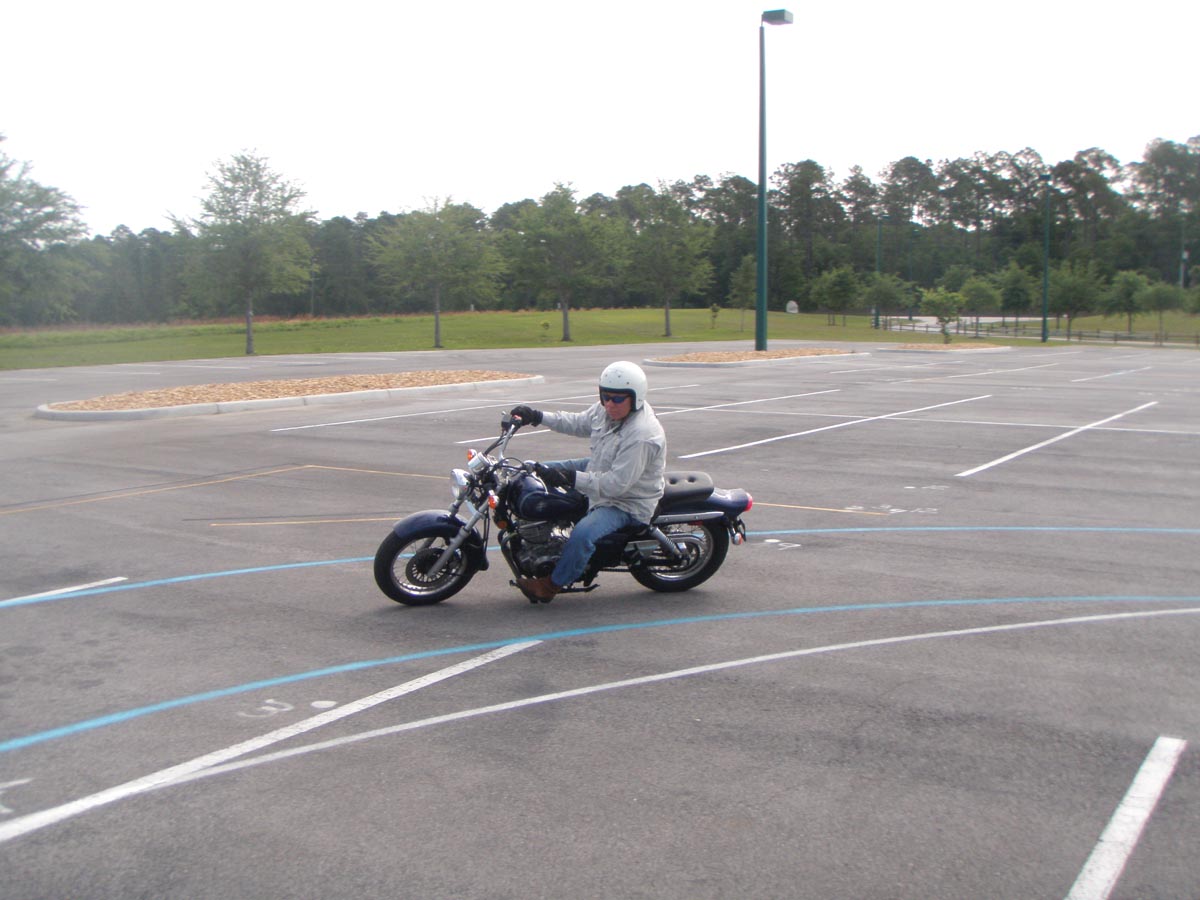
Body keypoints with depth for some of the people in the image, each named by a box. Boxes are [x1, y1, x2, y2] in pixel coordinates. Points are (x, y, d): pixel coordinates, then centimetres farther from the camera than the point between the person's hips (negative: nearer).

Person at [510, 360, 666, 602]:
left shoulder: (641, 436, -33)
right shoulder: (605, 409, -6)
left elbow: (617, 484, -35)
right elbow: (578, 423, 14)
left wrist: (570, 479, -38)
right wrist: (537, 416, 4)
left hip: (628, 503, -10)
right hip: (600, 471, 10)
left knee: (583, 534, -32)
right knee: (541, 472, 13)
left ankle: (551, 584, -9)